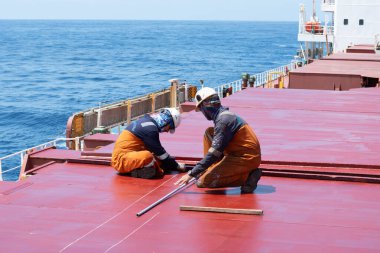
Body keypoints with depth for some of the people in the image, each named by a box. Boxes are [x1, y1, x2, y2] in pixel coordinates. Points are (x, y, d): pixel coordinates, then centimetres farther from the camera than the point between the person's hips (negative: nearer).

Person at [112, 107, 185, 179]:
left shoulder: (146, 121, 12)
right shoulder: (150, 128, -17)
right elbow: (160, 152, -11)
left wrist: (172, 162, 24)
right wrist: (176, 166, 0)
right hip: (121, 159, -10)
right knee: (147, 156, -36)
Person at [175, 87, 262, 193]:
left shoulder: (224, 120, -18)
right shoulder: (224, 115, 13)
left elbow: (215, 152, -24)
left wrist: (192, 174, -22)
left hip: (246, 159, -10)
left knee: (202, 182, -12)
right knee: (209, 132, 13)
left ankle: (246, 177, -11)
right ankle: (211, 171, 9)